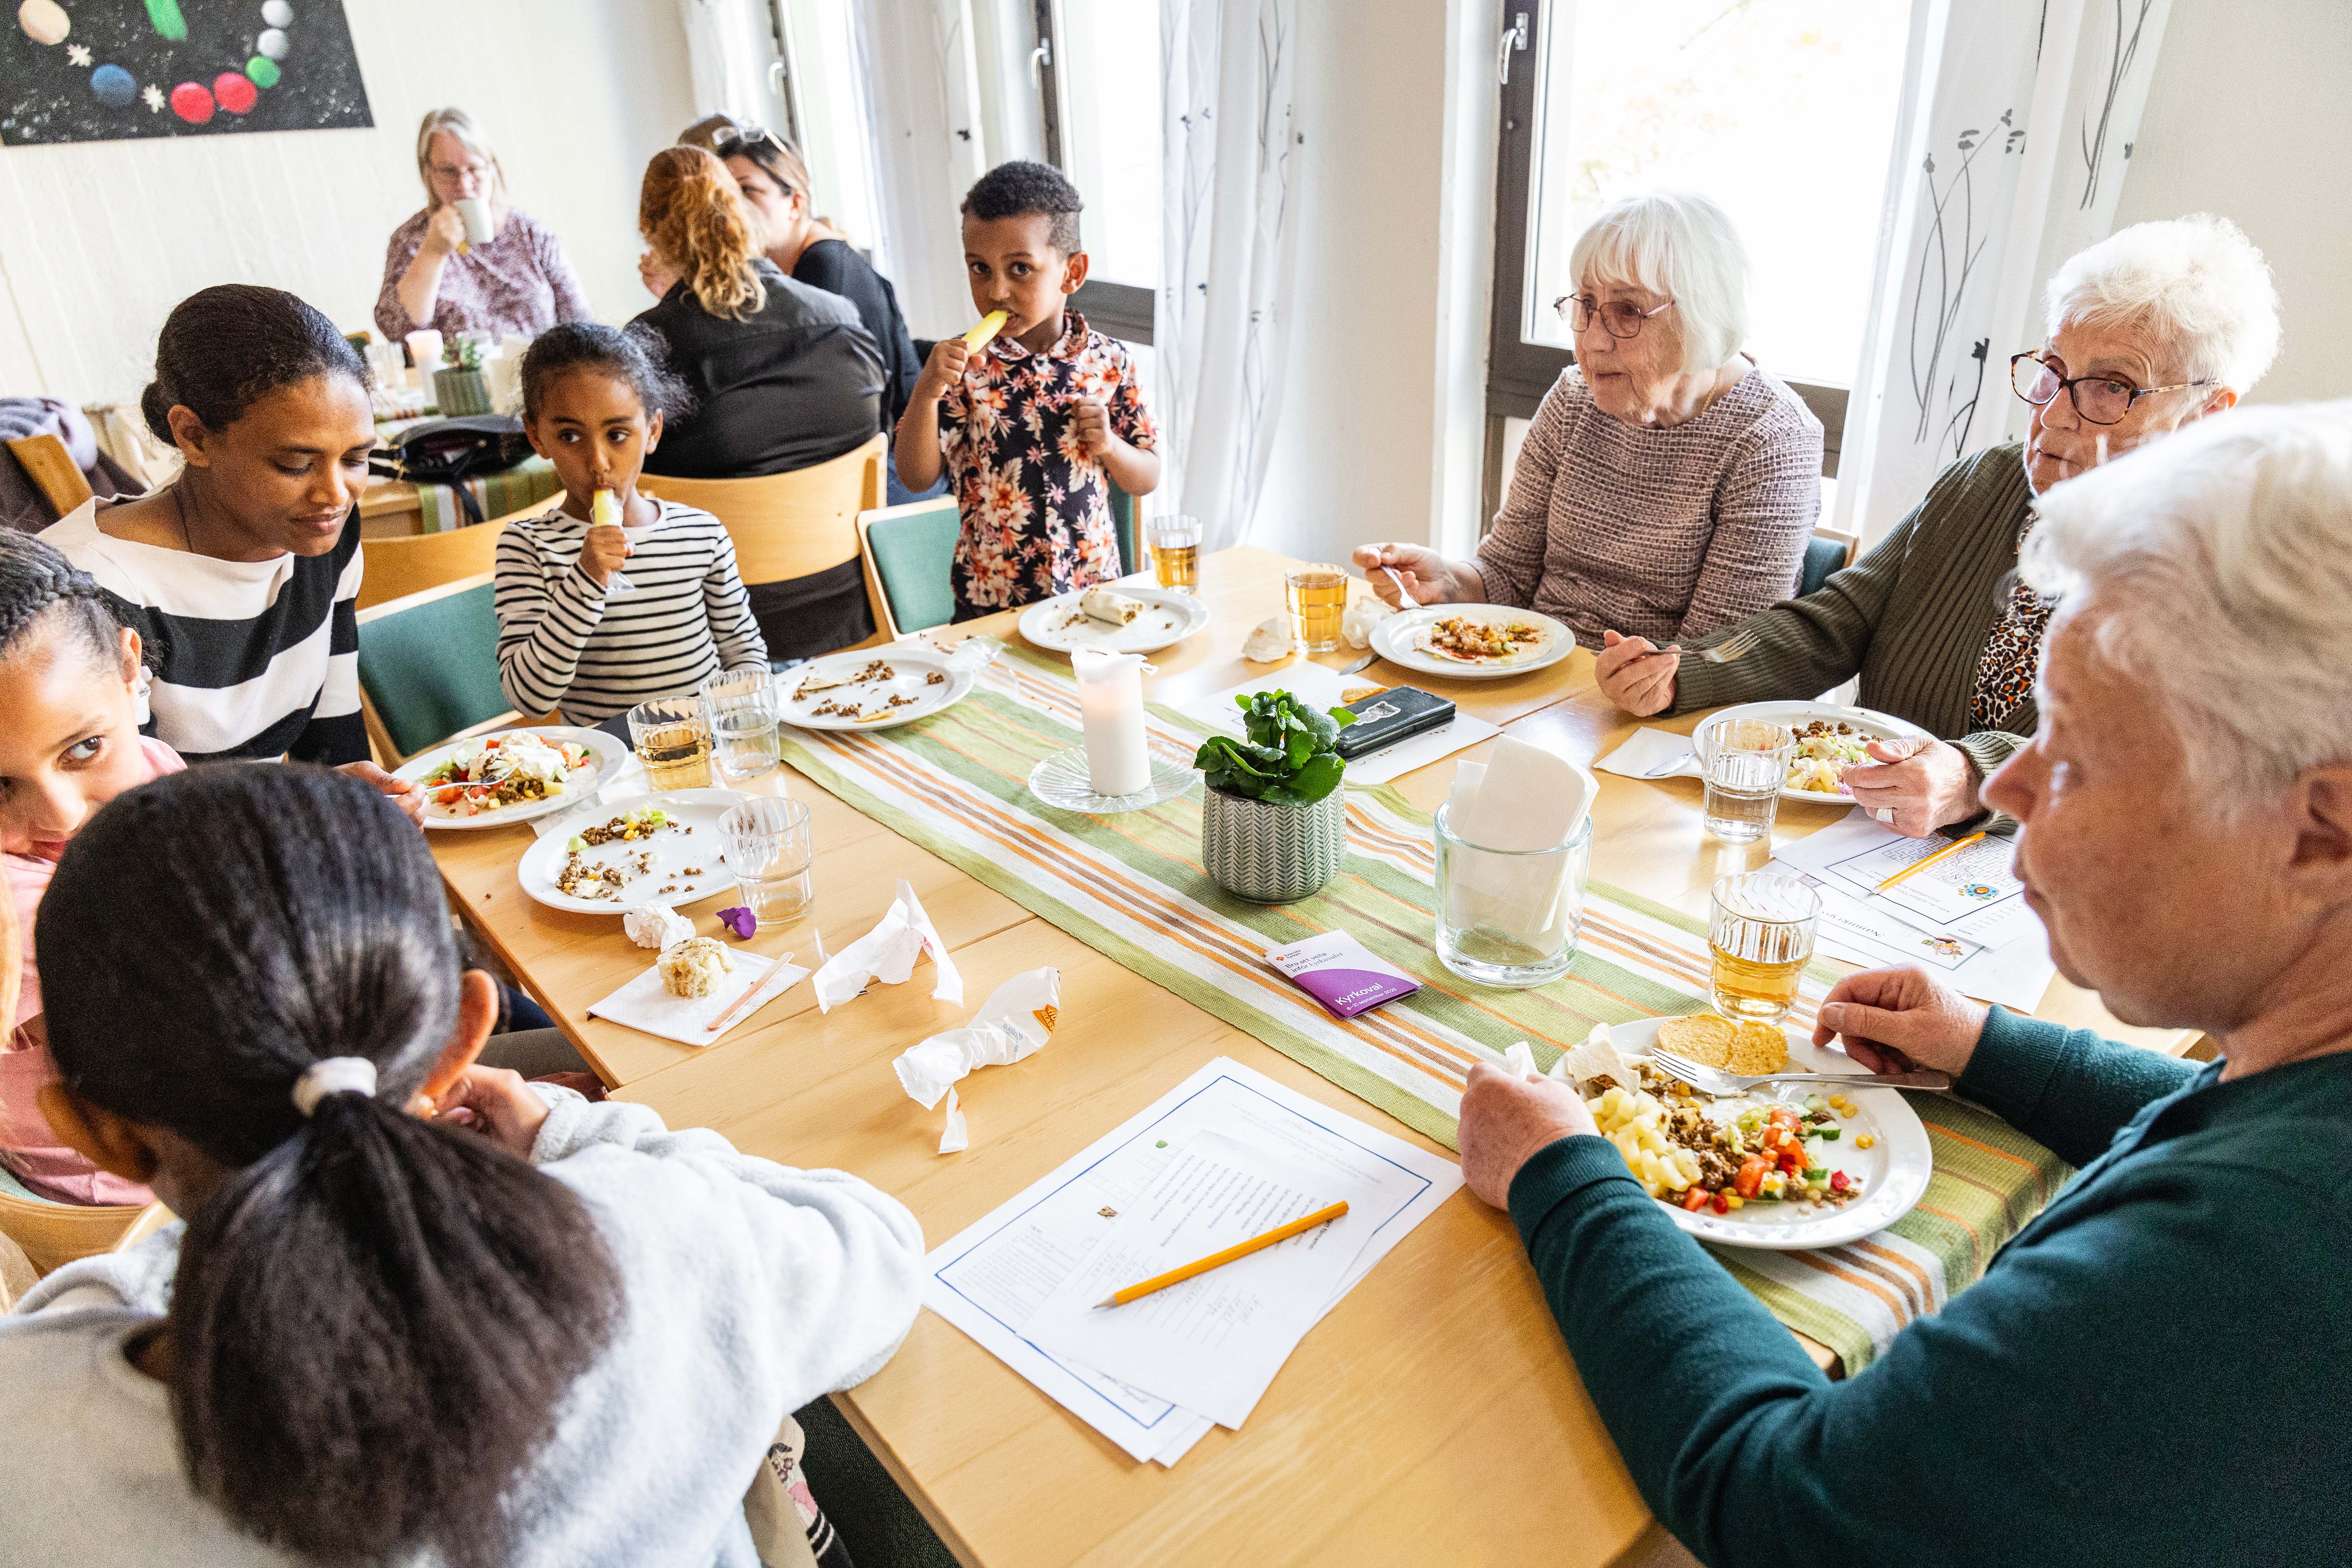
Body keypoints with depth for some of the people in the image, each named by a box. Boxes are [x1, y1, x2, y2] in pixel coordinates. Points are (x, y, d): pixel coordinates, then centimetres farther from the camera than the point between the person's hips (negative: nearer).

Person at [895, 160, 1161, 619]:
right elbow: (918, 478, -10)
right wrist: (926, 392, -23)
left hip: (1095, 591, 2)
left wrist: (1108, 446, -15)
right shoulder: (963, 364, -7)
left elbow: (1148, 479, 4)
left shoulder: (1108, 360, -4)